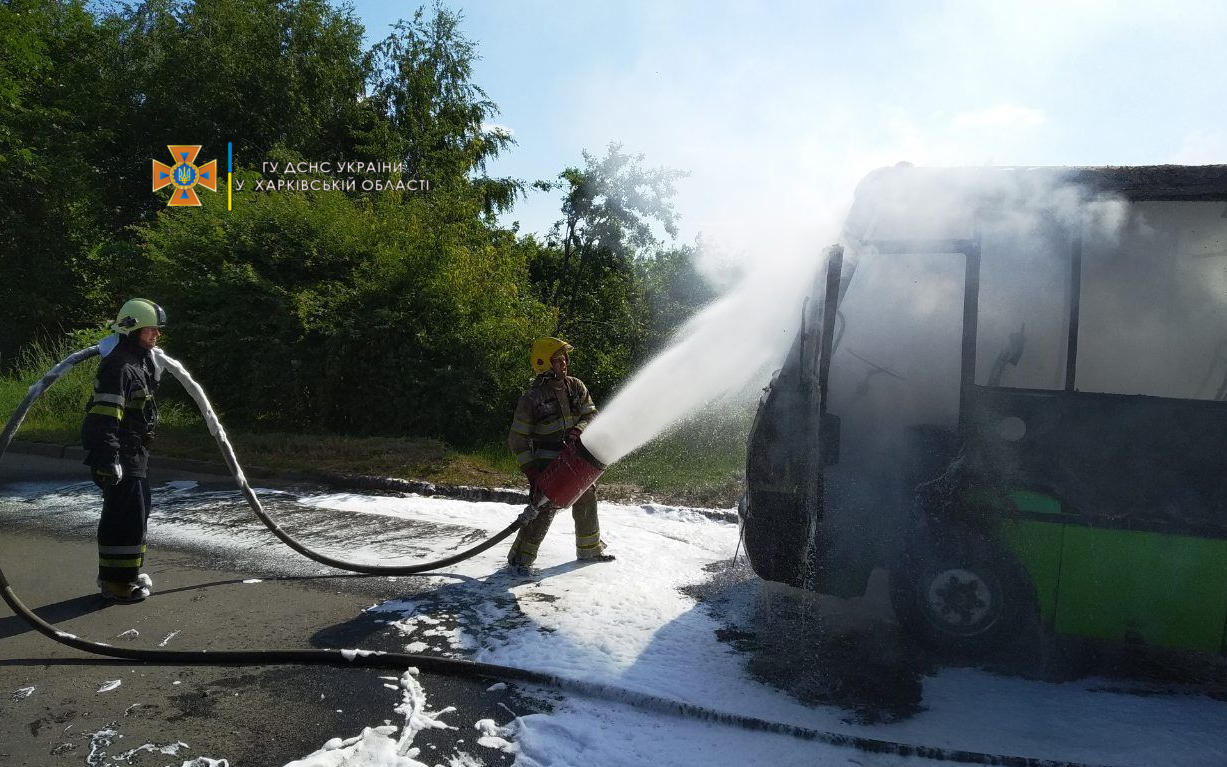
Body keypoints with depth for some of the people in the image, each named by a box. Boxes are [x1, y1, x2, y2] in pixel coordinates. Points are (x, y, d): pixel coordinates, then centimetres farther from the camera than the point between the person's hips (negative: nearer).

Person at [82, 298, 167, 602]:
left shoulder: (141, 362, 14)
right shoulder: (118, 366, -19)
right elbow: (103, 417, -24)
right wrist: (108, 458, -28)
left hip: (135, 454, 11)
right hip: (119, 457, -11)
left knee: (137, 514, 19)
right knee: (125, 517, -6)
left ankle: (129, 572, 31)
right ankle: (116, 582, 3)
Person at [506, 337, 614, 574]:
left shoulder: (576, 387, 1)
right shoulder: (532, 398, -14)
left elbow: (591, 415, 4)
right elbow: (517, 438, -11)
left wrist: (579, 430, -19)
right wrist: (530, 470, -17)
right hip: (546, 463, -6)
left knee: (586, 501, 17)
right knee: (543, 510, -13)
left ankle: (589, 548, 38)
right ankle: (520, 557, 3)